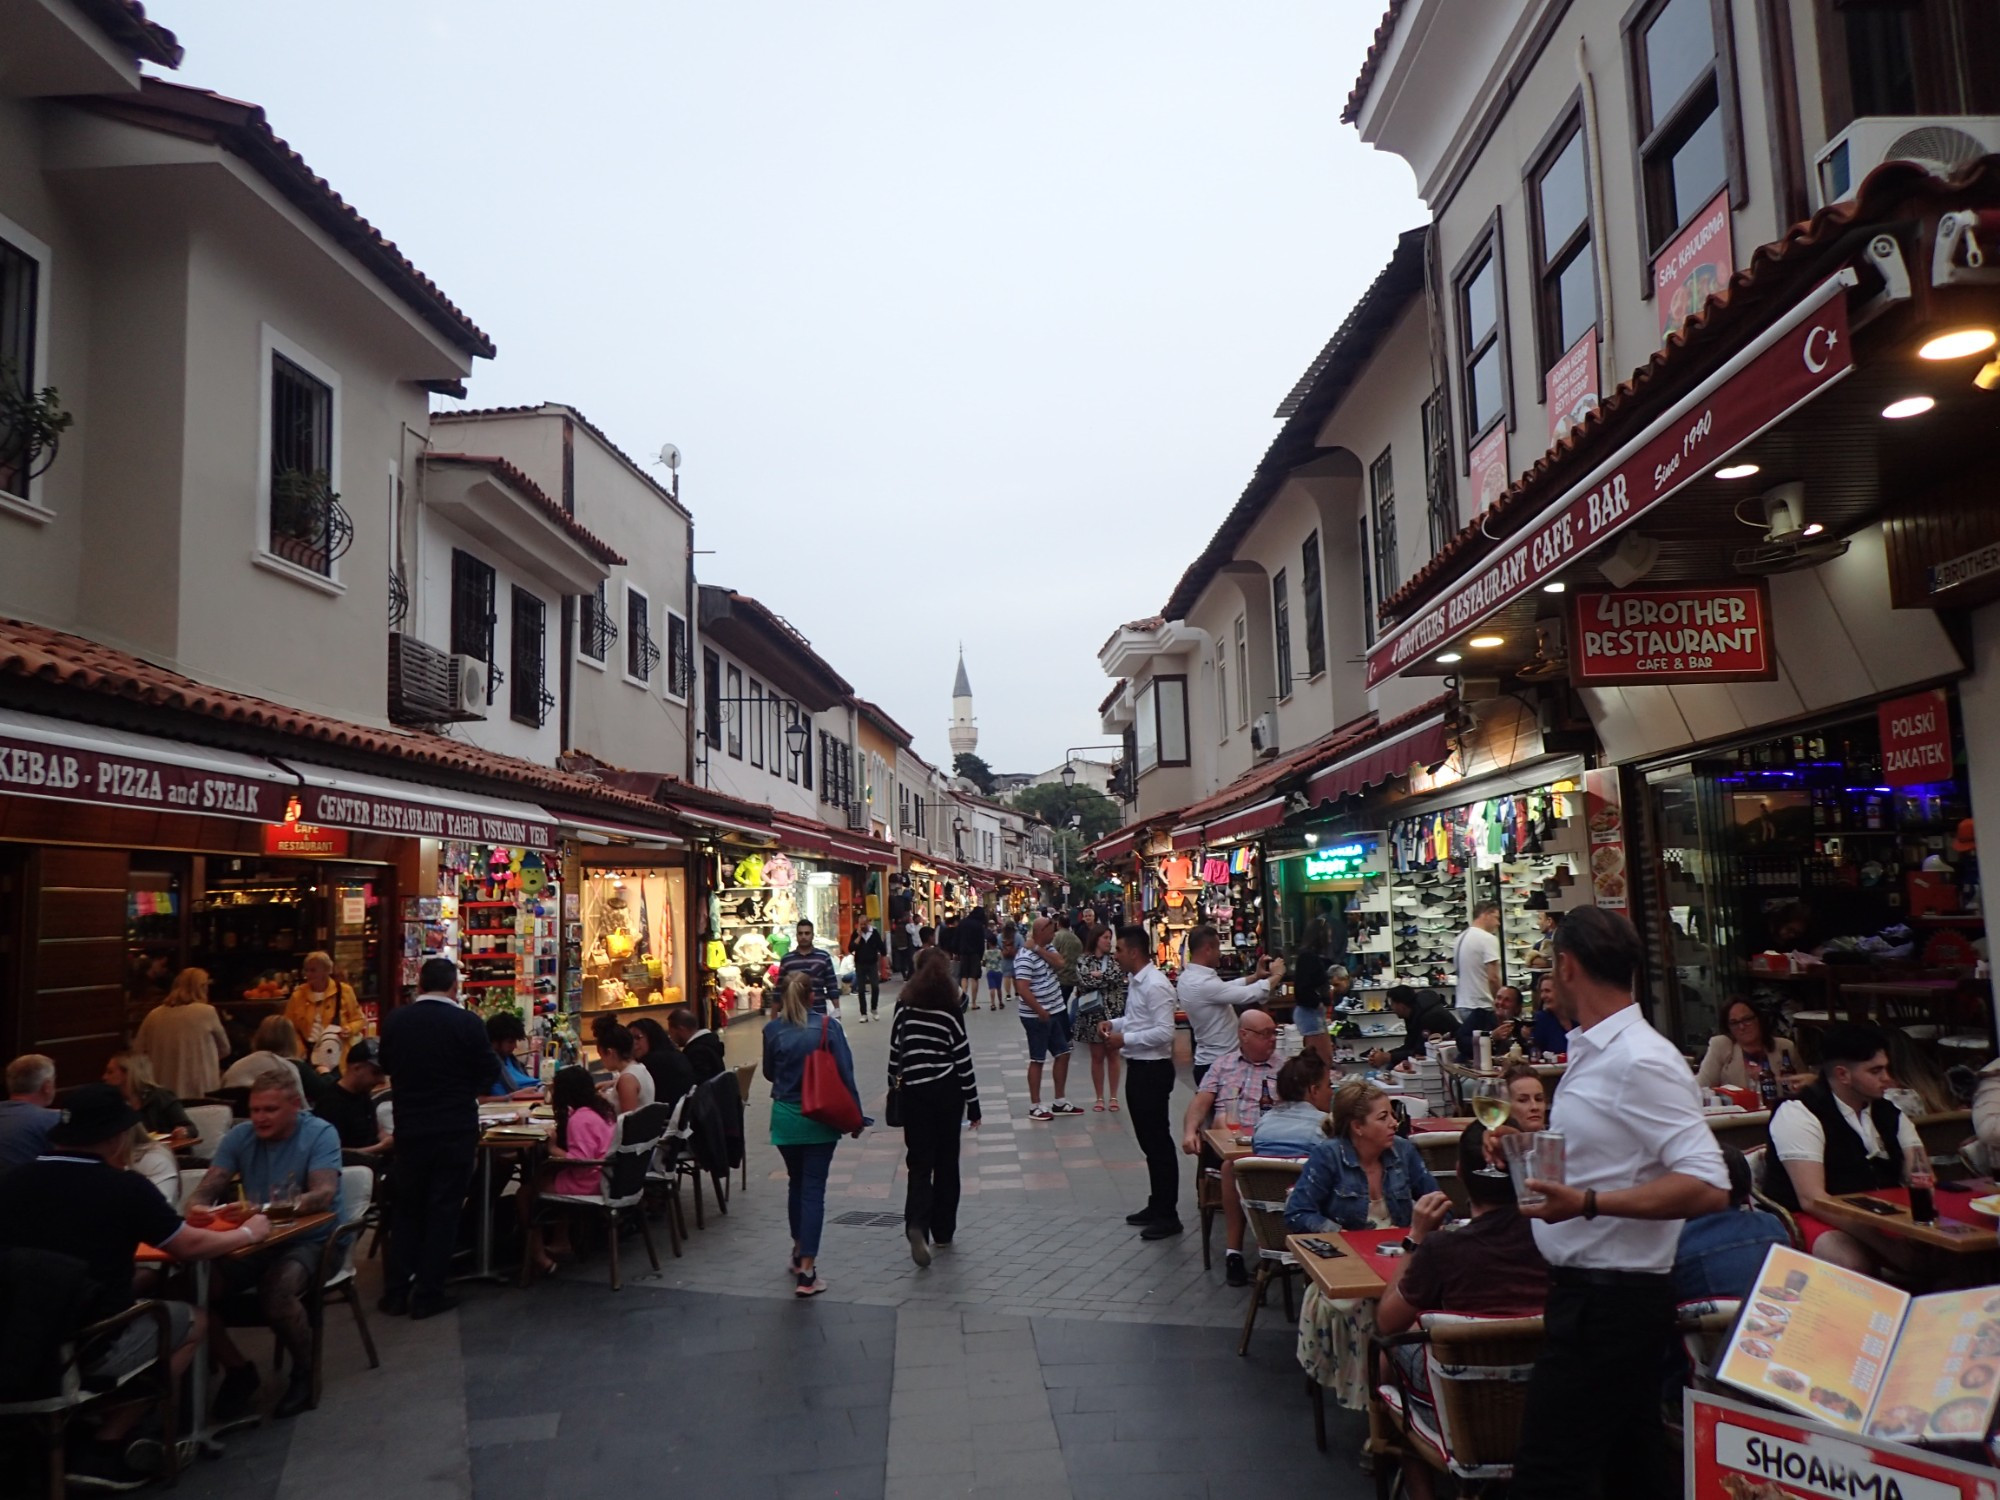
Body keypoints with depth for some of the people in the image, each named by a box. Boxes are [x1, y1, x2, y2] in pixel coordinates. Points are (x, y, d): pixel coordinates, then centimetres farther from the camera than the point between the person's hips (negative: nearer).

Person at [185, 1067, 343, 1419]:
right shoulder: (240, 1136, 1)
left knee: (276, 1292, -34)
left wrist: (284, 1208, -47)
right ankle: (239, 1370, 5)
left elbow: (324, 1194, -26)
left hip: (311, 1240, -5)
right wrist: (197, 1208, -30)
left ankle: (305, 1371, -4)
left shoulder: (320, 1134, -12)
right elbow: (202, 1194, -4)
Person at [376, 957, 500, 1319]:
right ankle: (427, 1294, 9)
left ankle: (395, 1292, 19)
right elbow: (490, 1071, -6)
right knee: (443, 1209, 6)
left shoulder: (395, 1020, -5)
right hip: (456, 1129, -3)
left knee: (405, 1207, 16)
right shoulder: (467, 1023, -15)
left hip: (409, 1127, 3)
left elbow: (386, 1065, 10)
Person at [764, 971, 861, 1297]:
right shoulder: (827, 1025, -9)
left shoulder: (772, 1030, -3)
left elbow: (769, 1072, 9)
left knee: (796, 1184, 21)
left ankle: (799, 1251, 35)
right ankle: (806, 1271, -4)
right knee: (813, 1189, 0)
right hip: (820, 1118, -2)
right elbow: (845, 1073, -8)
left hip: (785, 1117, 3)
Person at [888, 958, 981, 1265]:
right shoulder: (950, 1013, -8)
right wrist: (973, 1105, 1)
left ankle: (916, 1225, -18)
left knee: (920, 1162, 4)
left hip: (914, 1092, 1)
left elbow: (895, 1052, 1)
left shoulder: (904, 1009, -4)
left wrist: (894, 1086, 17)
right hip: (947, 1092, -1)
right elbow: (964, 1061, -6)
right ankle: (943, 1231, 20)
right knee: (947, 1162, 13)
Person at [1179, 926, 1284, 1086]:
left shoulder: (1189, 976, 5)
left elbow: (1228, 987, 19)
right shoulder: (1203, 984, -27)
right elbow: (1249, 994, -24)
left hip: (1209, 1061, 10)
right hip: (1218, 1064, -10)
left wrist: (1256, 976, 11)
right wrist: (1276, 975, -7)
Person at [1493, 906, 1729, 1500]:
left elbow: (1708, 1188, -25)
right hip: (1588, 1291, 10)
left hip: (1610, 1300, -10)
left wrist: (1588, 1203, -31)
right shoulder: (1596, 1051, 11)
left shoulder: (1641, 1061, -19)